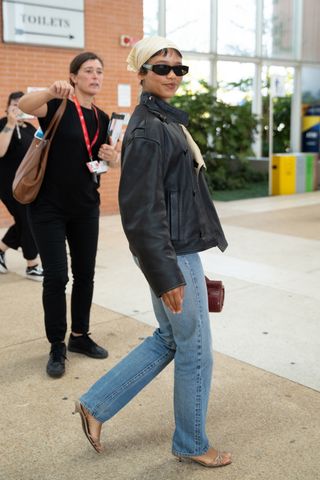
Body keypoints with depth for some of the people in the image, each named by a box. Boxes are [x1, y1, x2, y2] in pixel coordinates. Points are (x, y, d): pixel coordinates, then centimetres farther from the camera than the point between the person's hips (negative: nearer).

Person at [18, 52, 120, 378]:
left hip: (85, 207, 6)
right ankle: (56, 347, 9)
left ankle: (80, 336, 26)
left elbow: (110, 161, 18)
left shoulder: (102, 118, 9)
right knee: (56, 276, -6)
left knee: (85, 273, 10)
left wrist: (112, 156, -6)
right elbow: (24, 105, -29)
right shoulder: (58, 107, -8)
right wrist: (51, 91, -48)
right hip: (49, 207, -5)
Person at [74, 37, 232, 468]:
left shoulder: (165, 120, 14)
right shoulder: (149, 130, -18)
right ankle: (192, 444, 27)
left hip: (179, 247, 10)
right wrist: (166, 274, -22)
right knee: (195, 350, 6)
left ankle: (95, 405, 27)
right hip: (171, 254, -10)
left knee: (170, 338, 20)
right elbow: (142, 209, -22)